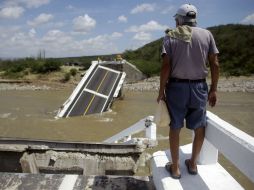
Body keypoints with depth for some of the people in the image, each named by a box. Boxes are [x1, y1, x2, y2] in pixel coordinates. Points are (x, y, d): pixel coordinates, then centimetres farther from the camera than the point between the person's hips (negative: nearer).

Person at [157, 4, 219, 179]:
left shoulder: (171, 36, -2)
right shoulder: (207, 34, 3)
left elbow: (166, 66, -10)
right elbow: (215, 64, 0)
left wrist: (161, 90, -4)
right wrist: (213, 89, 7)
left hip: (176, 86, -1)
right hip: (199, 87, 2)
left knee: (175, 128, 11)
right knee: (199, 127, 17)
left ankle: (175, 167, 21)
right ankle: (193, 163, 31)